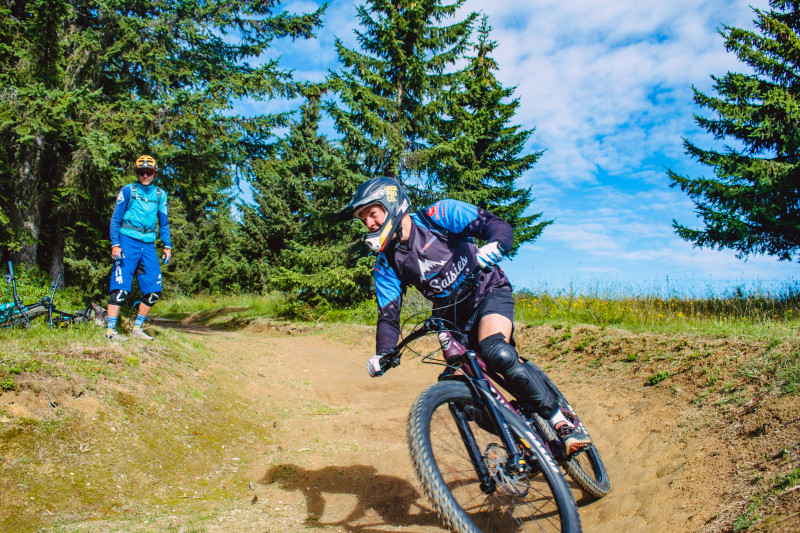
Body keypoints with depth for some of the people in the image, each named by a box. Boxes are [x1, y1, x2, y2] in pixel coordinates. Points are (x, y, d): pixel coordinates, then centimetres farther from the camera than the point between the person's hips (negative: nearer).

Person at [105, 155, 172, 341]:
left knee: (153, 292, 1)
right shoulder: (128, 190, 2)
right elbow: (115, 219, 2)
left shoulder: (160, 194, 12)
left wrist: (167, 246, 9)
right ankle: (111, 330, -3)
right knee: (120, 289, -9)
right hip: (128, 242, -4)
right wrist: (115, 244, -7)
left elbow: (164, 222, 18)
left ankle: (137, 328, 13)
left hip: (148, 245, 4)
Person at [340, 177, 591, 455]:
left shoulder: (440, 215, -14)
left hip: (488, 293, -5)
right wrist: (382, 354, -27)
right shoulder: (386, 265, -3)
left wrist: (495, 246, -43)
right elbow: (389, 315, -8)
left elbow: (496, 224, -20)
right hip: (454, 316, 5)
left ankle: (562, 423, -19)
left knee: (496, 352, -32)